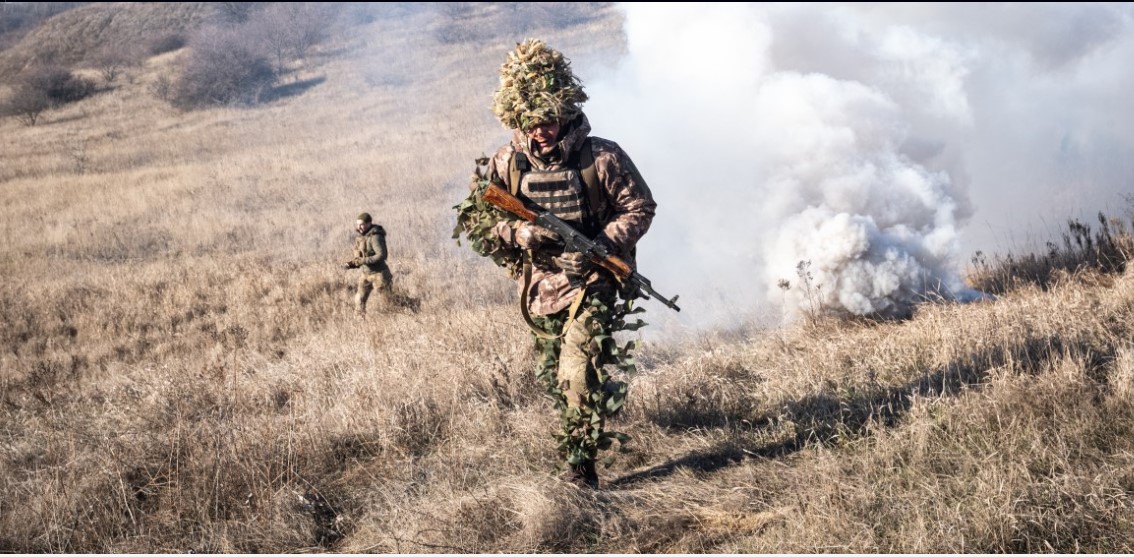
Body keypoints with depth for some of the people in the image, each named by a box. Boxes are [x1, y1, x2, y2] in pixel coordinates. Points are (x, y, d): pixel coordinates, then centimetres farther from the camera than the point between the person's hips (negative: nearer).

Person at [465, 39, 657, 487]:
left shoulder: (602, 158, -15)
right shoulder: (507, 164, -7)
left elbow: (640, 208, -5)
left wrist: (602, 244, -20)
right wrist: (517, 233, -19)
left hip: (591, 285, -4)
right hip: (540, 288, 4)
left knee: (578, 375, -17)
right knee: (553, 378, 17)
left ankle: (579, 465, -4)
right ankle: (595, 430, 44)